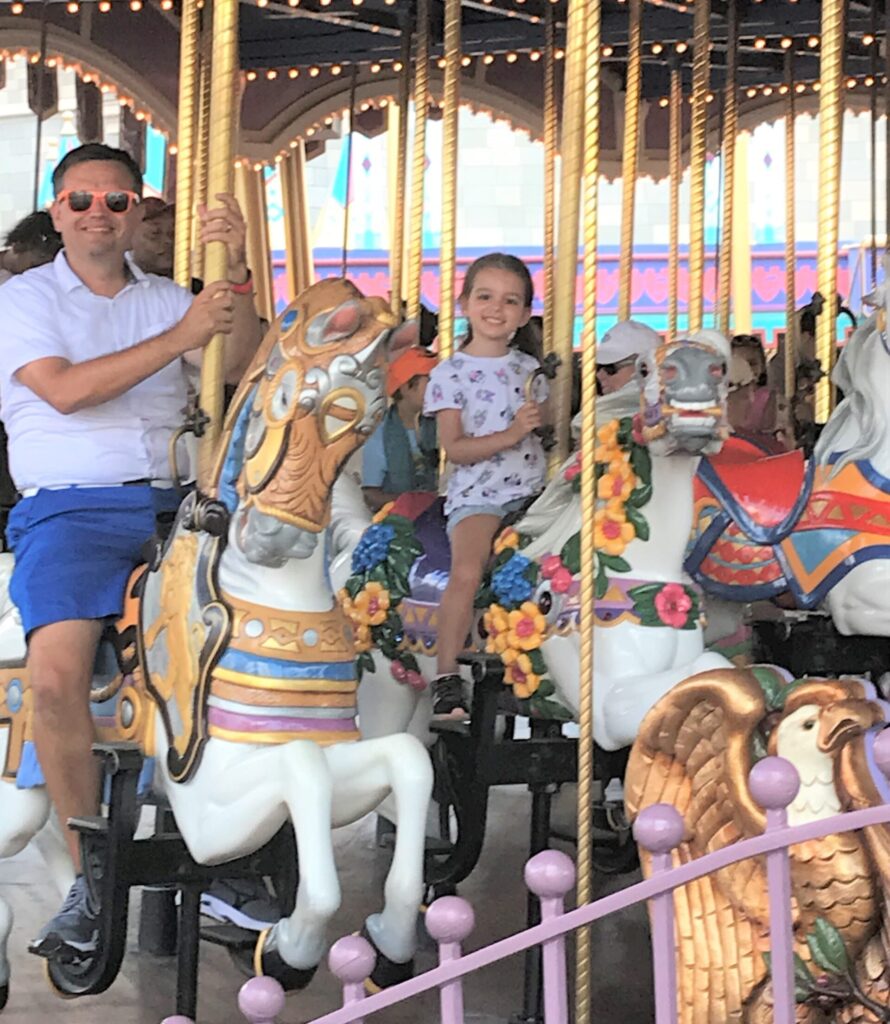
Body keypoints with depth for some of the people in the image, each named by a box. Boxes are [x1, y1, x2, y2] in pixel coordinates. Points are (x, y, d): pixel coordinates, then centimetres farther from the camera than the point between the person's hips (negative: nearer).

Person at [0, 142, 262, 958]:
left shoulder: (168, 299, 19)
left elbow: (238, 365, 2)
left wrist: (235, 274, -14)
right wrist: (176, 338, -17)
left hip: (170, 505, 3)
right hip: (70, 512, -3)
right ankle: (91, 880, -12)